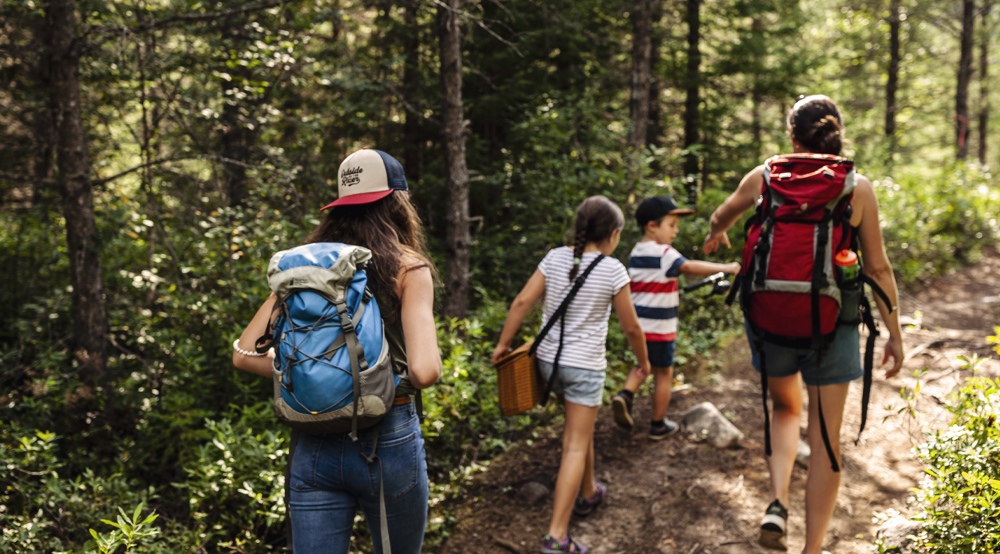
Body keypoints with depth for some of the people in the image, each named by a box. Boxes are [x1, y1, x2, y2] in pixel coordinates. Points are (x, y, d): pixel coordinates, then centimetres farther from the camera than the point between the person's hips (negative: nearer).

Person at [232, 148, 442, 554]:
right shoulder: (408, 268, -7)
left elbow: (244, 354, 2)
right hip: (388, 440, -3)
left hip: (314, 446, 3)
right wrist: (397, 381, 2)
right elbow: (424, 371, -20)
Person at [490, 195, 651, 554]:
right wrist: (643, 361, 12)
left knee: (581, 425, 28)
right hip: (585, 365, -5)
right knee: (575, 446, -1)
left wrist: (504, 344, 5)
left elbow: (522, 301, -5)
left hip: (549, 359, 5)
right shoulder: (612, 271, -11)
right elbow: (630, 326, -4)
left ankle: (588, 493, 46)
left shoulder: (555, 258, -1)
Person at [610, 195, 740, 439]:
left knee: (643, 364, 26)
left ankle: (625, 395, 1)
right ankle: (658, 425, 18)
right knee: (664, 373, 8)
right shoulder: (664, 254, -17)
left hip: (637, 324, 7)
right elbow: (689, 267, -33)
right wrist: (725, 268, -33)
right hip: (659, 327, -7)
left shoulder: (635, 253, 9)